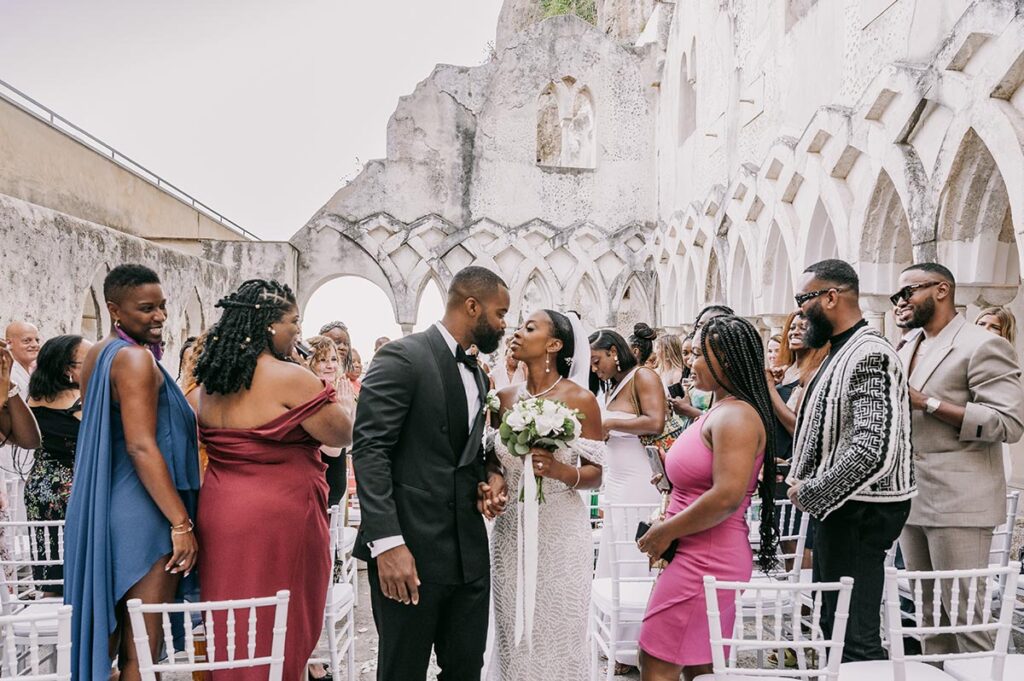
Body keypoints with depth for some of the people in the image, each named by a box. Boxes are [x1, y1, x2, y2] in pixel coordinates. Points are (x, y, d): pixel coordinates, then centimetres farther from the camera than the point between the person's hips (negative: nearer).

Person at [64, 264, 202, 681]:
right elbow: (141, 446, -22)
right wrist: (182, 523, -21)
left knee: (104, 636, 19)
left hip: (102, 508, 9)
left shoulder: (96, 355, 13)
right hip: (141, 512, -9)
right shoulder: (136, 357, -15)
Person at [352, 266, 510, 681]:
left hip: (469, 551, 7)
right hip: (411, 550, -7)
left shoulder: (476, 374, 16)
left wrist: (492, 473, 0)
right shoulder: (401, 358, -10)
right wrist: (387, 542, -22)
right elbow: (369, 451, -16)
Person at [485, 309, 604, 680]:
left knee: (559, 636, 3)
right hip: (511, 530, 3)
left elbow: (596, 474, -6)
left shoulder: (580, 399, -6)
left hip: (561, 532, -3)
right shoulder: (504, 398, 5)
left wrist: (560, 471, -23)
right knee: (513, 635, 9)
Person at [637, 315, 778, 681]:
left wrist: (665, 531, -17)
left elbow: (727, 497, -27)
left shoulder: (736, 416, -17)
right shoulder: (719, 411, 14)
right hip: (700, 556, 10)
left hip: (706, 559, -10)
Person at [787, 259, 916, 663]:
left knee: (855, 635, -4)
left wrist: (810, 493, -18)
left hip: (861, 513, -10)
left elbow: (873, 450, -28)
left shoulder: (869, 356, -19)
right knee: (833, 622, 19)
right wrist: (803, 482, 10)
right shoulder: (841, 352, 12)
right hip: (839, 506, 10)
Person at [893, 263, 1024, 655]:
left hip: (959, 502, -8)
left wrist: (926, 402, -20)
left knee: (964, 614, -3)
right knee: (929, 613, 15)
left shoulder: (983, 345, -9)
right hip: (911, 501, 8)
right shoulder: (908, 349, 17)